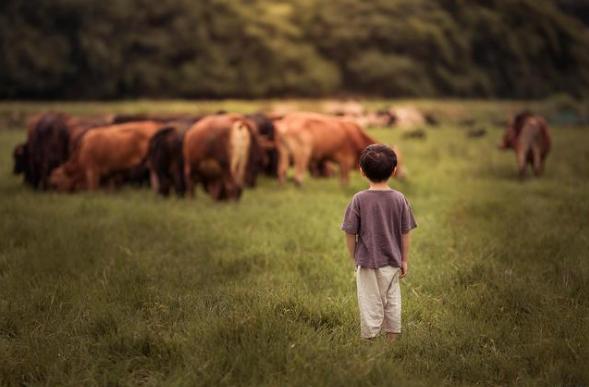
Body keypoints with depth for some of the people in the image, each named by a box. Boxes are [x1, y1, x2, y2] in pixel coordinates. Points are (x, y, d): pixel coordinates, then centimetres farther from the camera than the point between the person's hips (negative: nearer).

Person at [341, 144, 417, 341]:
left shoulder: (359, 199, -13)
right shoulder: (399, 199, -6)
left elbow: (350, 234, -8)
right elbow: (405, 233, 0)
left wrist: (354, 258, 7)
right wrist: (404, 260, 11)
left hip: (368, 262, -3)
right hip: (393, 262, 3)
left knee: (370, 303, 6)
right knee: (392, 301, 16)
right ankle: (393, 339, 24)